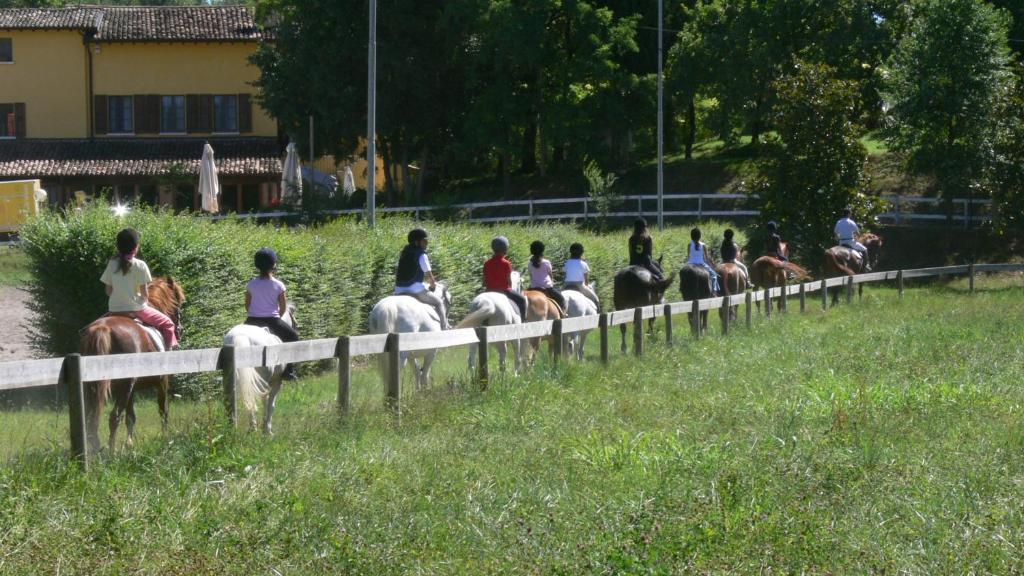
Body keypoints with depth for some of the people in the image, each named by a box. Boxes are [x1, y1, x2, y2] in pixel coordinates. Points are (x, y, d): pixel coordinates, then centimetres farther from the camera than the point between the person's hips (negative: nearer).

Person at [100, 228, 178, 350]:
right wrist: (145, 301, 11)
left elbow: (108, 291, 5)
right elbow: (144, 293, -9)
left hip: (114, 310, 4)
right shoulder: (140, 265, -11)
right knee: (166, 323, 12)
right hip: (136, 309, -4)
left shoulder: (111, 264, 1)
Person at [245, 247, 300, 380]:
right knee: (293, 336, 18)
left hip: (252, 320, 2)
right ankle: (289, 370, 12)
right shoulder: (278, 285, -8)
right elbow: (283, 308, -3)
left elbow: (247, 305, 6)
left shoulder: (251, 284, 0)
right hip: (272, 320, -2)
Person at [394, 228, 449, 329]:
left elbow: (397, 270, 19)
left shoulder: (404, 252, 13)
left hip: (399, 290, 7)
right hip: (415, 289, -7)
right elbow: (429, 275, -9)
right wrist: (433, 285, 10)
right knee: (439, 302, 6)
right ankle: (444, 329, -2)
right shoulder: (421, 255, -10)